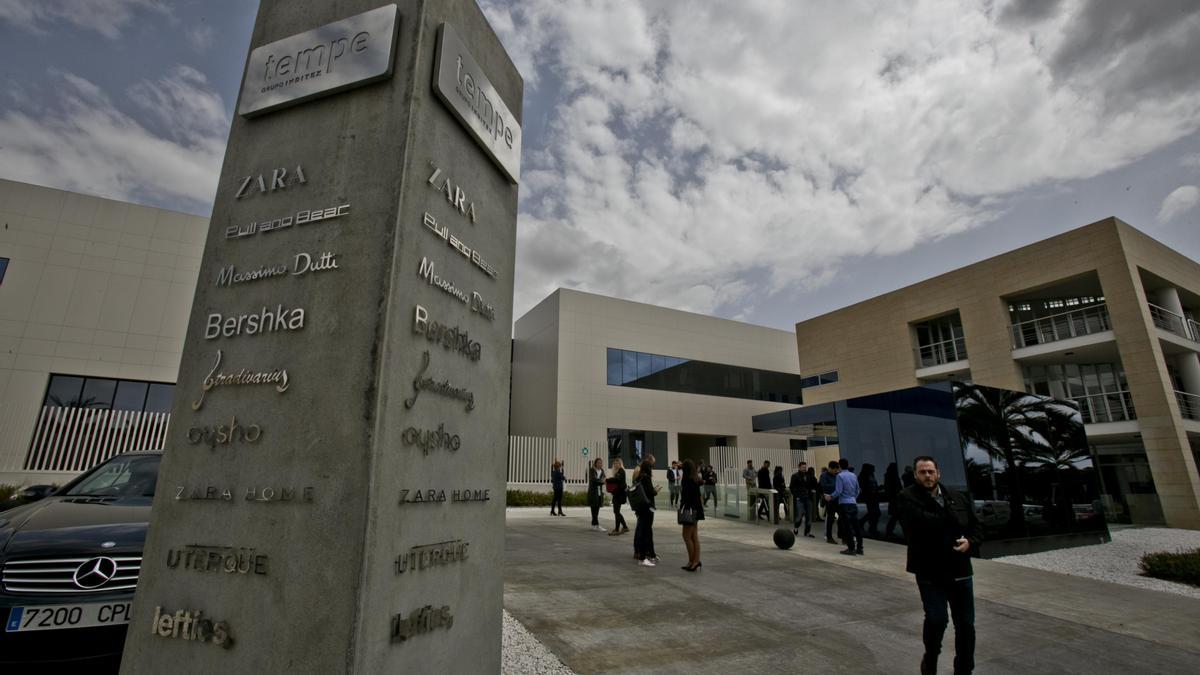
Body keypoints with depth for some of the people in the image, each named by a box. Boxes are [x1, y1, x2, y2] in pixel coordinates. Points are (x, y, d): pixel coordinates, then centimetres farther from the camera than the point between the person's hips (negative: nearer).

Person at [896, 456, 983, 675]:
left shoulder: (958, 498, 7)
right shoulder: (907, 498, -10)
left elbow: (977, 528, 10)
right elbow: (923, 522, -25)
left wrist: (970, 542, -11)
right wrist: (951, 519, -12)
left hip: (960, 572, 5)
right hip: (930, 573, -4)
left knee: (966, 624, 10)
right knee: (936, 619, -12)